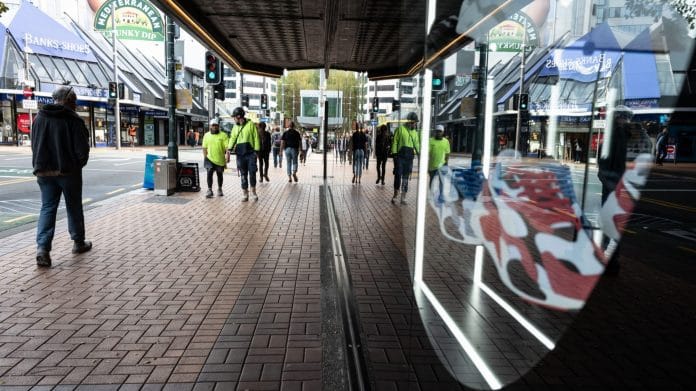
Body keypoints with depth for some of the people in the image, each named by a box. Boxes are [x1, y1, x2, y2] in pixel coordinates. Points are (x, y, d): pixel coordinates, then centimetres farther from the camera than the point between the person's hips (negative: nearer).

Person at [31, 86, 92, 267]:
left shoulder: (39, 117, 6)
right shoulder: (74, 120, -12)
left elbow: (34, 145, 11)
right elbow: (82, 148, -13)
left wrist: (40, 166, 19)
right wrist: (78, 165, 5)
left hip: (43, 171, 4)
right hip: (68, 171, -4)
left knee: (47, 208, 6)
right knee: (74, 208, 11)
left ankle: (42, 247, -9)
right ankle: (78, 243, 23)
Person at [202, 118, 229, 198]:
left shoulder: (223, 135, -5)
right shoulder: (206, 135, 5)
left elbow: (227, 148, -11)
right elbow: (205, 148, 8)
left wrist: (227, 157, -22)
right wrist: (205, 158, 3)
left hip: (220, 159, -1)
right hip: (210, 159, 1)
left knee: (219, 175, 13)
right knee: (209, 174, -12)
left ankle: (220, 189, 30)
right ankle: (209, 190, -7)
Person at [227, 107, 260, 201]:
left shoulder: (251, 124, -1)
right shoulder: (235, 127, 13)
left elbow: (256, 138, -3)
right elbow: (232, 138, 9)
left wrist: (256, 150, -8)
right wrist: (229, 150, -5)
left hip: (250, 153, -4)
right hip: (240, 154, 4)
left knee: (252, 173, -4)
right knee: (243, 175, 6)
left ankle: (253, 192, 13)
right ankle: (245, 194, 13)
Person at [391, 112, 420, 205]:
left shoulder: (415, 133, 15)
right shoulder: (400, 129, -1)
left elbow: (417, 145, 18)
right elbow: (395, 142, -4)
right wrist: (394, 153, -11)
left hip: (409, 158, 5)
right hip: (400, 156, -5)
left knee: (406, 178, 7)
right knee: (398, 175, -6)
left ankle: (403, 198, 12)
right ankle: (395, 195, 7)